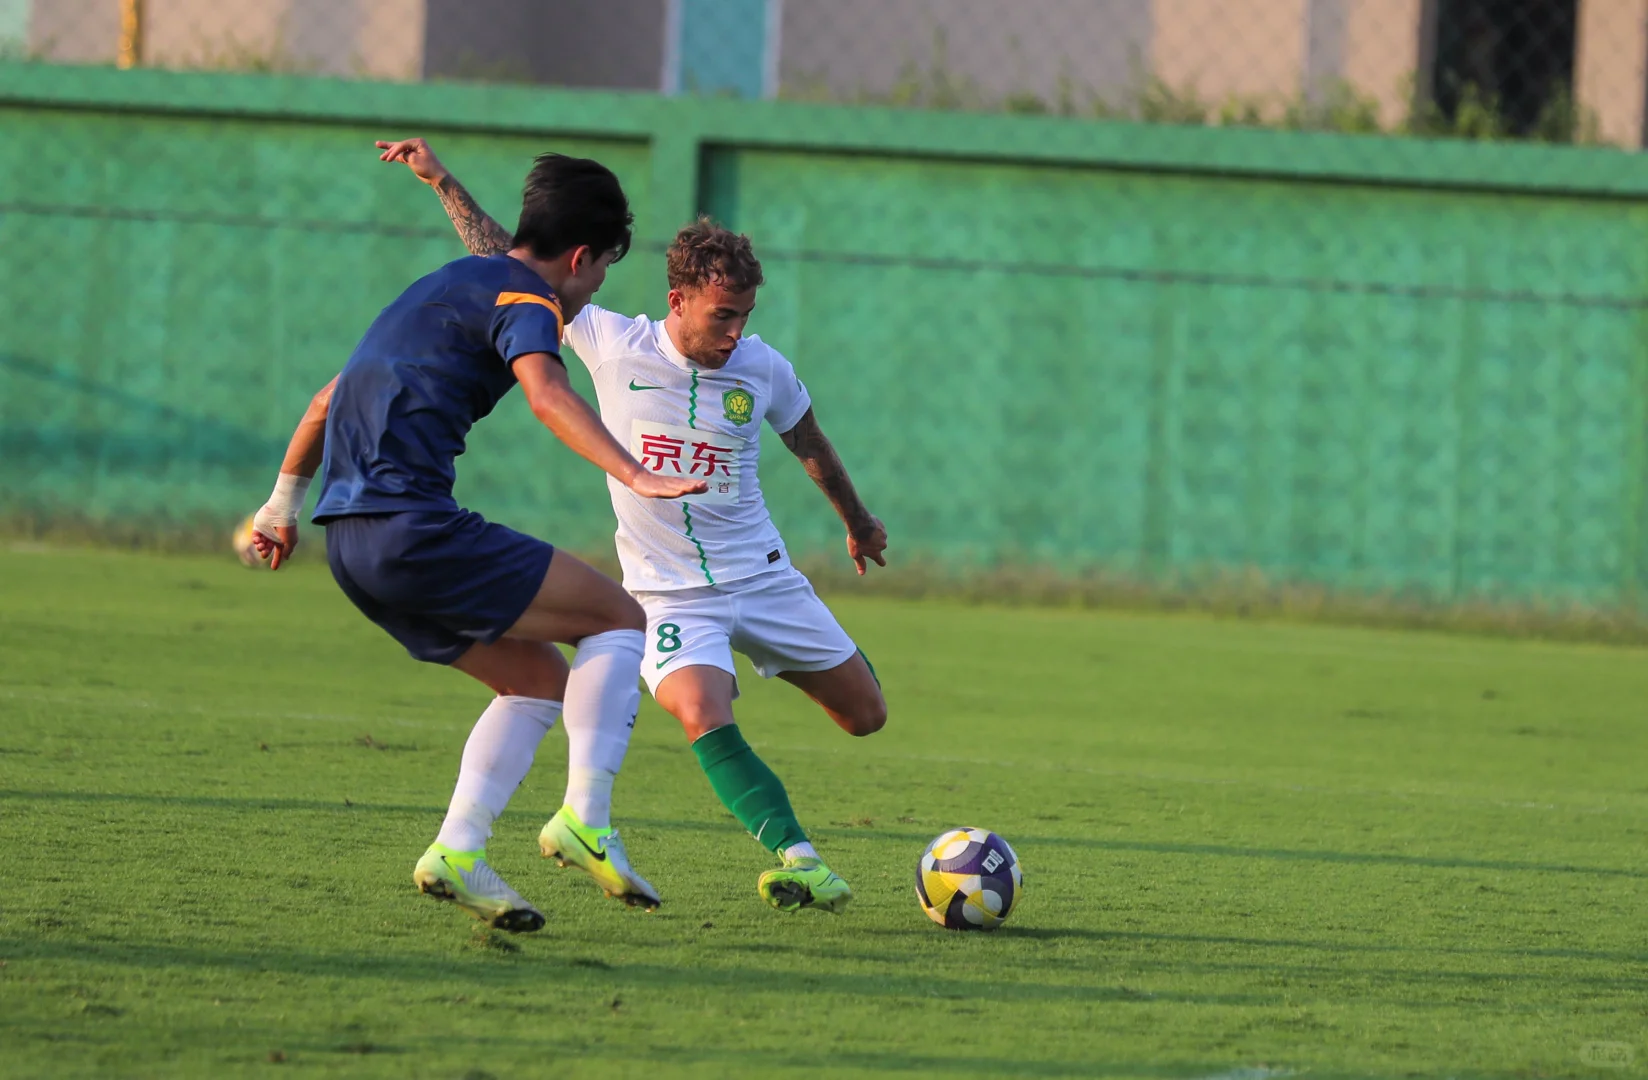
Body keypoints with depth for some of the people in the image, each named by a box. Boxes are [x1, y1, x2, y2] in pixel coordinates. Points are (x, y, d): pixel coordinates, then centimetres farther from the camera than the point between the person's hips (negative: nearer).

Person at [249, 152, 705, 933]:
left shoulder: (447, 286, 26)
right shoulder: (524, 298, -2)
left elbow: (327, 403, 34)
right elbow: (547, 395, -25)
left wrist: (284, 505, 45)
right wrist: (633, 476, -37)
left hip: (351, 538, 9)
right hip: (414, 527, -9)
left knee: (540, 677, 17)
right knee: (619, 619, 0)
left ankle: (457, 852, 4)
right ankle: (584, 818, -11)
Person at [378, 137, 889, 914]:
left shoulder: (763, 370, -5)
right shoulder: (612, 346, -11)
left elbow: (810, 445, 16)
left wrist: (858, 522, 30)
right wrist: (442, 182, -3)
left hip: (762, 578, 3)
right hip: (670, 593, -3)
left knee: (866, 716, 4)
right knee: (703, 719, -30)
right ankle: (799, 861, -34)